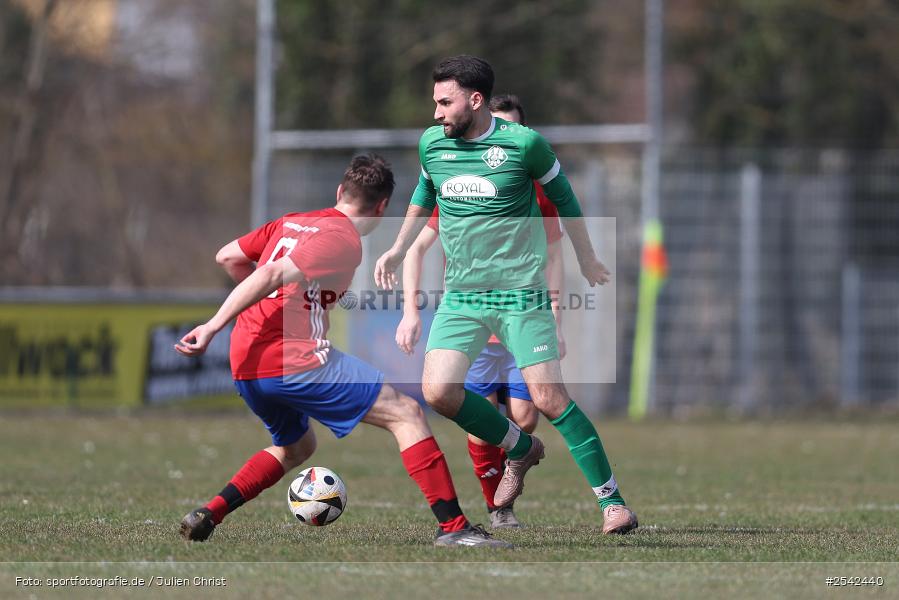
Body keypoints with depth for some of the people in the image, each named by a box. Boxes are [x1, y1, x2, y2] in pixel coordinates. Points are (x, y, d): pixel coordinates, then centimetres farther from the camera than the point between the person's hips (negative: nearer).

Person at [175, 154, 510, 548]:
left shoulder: (292, 222, 17)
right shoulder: (344, 241, -7)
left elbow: (227, 257, 21)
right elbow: (273, 275, -18)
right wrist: (214, 326, -22)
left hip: (245, 366, 9)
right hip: (294, 358, -9)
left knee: (295, 447, 31)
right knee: (406, 414, -2)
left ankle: (208, 514, 17)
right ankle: (452, 526, -10)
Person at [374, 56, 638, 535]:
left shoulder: (523, 143, -10)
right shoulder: (432, 144, 2)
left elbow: (561, 196, 6)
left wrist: (586, 258, 13)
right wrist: (398, 249, 20)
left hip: (521, 293, -5)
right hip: (460, 296, 5)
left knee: (548, 397, -12)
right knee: (437, 391, -11)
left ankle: (611, 500, 0)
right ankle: (520, 449, 16)